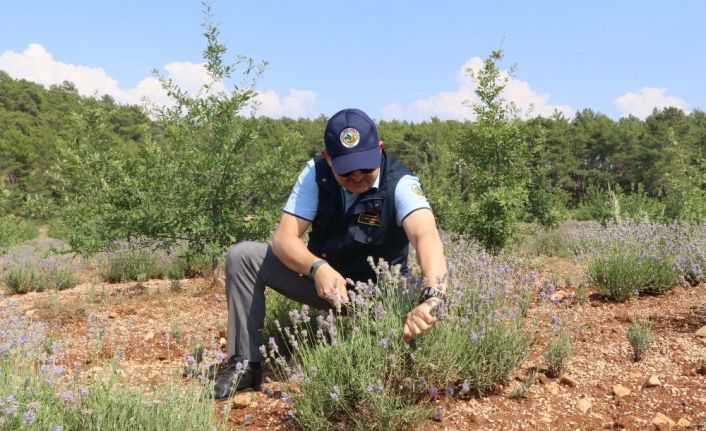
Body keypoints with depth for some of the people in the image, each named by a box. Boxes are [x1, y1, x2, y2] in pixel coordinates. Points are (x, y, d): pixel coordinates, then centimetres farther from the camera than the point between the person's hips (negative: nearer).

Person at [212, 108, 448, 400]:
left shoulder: (400, 184, -24)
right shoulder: (316, 174, -15)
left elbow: (426, 236, -44)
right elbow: (284, 237, -22)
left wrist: (433, 296, -64)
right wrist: (318, 268, -45)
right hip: (321, 275, 3)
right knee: (242, 257, -12)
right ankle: (244, 364, -4)